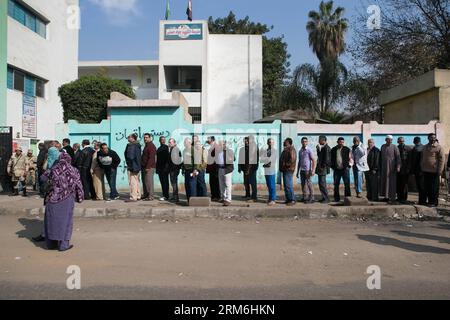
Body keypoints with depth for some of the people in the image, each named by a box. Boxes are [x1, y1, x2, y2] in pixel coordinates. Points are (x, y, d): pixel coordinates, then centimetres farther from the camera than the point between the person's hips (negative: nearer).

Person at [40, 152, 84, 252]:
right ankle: (63, 244, 9)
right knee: (65, 220, 8)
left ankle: (51, 243, 21)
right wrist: (80, 197, 11)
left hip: (53, 198, 1)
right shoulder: (73, 171, -2)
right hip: (67, 200, -1)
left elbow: (43, 178, 14)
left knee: (52, 220, 13)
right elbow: (79, 186, 1)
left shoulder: (53, 169, 0)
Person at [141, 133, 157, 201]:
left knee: (149, 181, -10)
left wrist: (148, 167, -22)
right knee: (144, 181, 12)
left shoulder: (151, 146, -11)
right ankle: (145, 195, 19)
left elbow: (151, 157, -19)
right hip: (145, 167, 10)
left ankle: (151, 196, -7)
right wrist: (143, 166, 18)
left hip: (149, 167, -10)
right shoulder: (146, 146, 20)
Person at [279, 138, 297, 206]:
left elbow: (292, 159, -24)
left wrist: (286, 165, -16)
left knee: (288, 185, -10)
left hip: (288, 170, -11)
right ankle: (288, 199, 19)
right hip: (285, 170, 11)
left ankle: (292, 200, -6)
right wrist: (282, 167, 15)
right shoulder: (286, 149, 20)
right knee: (286, 185, 13)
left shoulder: (291, 149, -12)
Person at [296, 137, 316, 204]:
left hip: (307, 170, -6)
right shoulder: (300, 151, 12)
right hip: (302, 170, 6)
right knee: (303, 184, 8)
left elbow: (314, 161, -9)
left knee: (309, 184, -5)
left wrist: (313, 170, -17)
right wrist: (298, 171, 17)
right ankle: (305, 197, 15)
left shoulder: (309, 150, -6)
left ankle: (311, 198, 1)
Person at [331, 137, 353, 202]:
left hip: (345, 169, -2)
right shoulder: (333, 150, 10)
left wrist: (349, 165, -5)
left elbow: (350, 158, 4)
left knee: (347, 184, -4)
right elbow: (331, 159, 15)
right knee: (336, 184, 6)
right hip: (336, 169, 3)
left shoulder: (347, 149, 3)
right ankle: (337, 198, 15)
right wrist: (332, 166, 7)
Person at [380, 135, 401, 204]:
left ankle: (392, 198, 0)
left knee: (392, 183, -4)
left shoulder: (394, 147, -4)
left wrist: (398, 166, -16)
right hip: (384, 167, 5)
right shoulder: (383, 146, 10)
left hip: (392, 167, -5)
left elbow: (398, 157, -8)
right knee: (384, 182, 8)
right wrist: (380, 166, 13)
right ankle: (386, 196, 18)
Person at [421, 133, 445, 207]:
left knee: (434, 188, 1)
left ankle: (434, 202, 10)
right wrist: (422, 168, 15)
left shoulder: (439, 147, -5)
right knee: (427, 187, 11)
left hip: (434, 171, -6)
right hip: (426, 171, 6)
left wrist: (439, 171, -14)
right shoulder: (425, 147, 14)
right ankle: (429, 201, 22)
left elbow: (442, 159, -9)